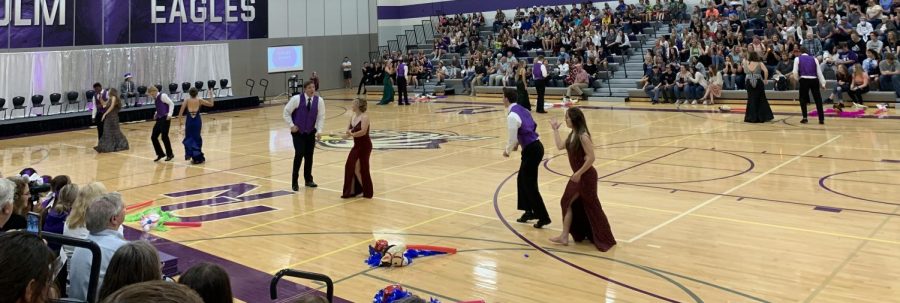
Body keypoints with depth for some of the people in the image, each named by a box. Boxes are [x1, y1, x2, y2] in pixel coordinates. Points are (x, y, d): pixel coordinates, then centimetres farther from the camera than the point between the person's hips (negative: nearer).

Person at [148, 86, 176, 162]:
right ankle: (160, 154, 17)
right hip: (159, 119, 9)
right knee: (153, 137, 5)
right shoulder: (156, 99, 14)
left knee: (164, 137, -5)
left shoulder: (163, 96, -9)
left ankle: (170, 154, 12)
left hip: (165, 119, -8)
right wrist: (156, 114, 11)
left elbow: (171, 104, -13)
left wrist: (169, 114, -19)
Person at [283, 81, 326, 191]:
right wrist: (292, 125, -9)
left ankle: (308, 179, 23)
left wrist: (319, 131, -14)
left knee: (309, 155, 7)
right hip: (298, 132, -3)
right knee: (299, 155, -10)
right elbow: (286, 112, -4)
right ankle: (294, 182, 2)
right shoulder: (296, 99, -13)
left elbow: (321, 117, -4)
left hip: (311, 132, 3)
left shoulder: (319, 100, -7)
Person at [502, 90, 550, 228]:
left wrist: (507, 150, 5)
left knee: (529, 184, 0)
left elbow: (513, 139, -14)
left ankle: (543, 217, 4)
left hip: (531, 150, -9)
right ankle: (529, 211, 27)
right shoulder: (522, 110, 12)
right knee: (523, 180, 20)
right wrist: (518, 143, 23)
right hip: (535, 146, 9)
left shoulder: (512, 116, -17)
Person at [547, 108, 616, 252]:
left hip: (586, 176, -9)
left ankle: (604, 240, 14)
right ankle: (564, 236, 18)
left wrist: (579, 173, -23)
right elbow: (560, 146, 15)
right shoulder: (573, 134, 5)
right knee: (567, 202, 11)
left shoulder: (583, 136, -23)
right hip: (578, 175, 9)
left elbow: (591, 158, -26)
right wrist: (555, 129, 18)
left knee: (591, 206, 0)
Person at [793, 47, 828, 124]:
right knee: (818, 99, 8)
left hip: (804, 80, -2)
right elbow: (819, 72, 11)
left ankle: (805, 118, 5)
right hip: (814, 80, 2)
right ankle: (821, 119, 7)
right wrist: (822, 84, 12)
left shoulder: (797, 59, 10)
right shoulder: (814, 59, 17)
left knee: (803, 99, 13)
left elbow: (795, 72, 0)